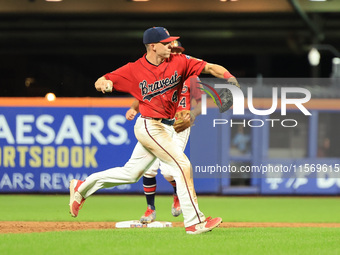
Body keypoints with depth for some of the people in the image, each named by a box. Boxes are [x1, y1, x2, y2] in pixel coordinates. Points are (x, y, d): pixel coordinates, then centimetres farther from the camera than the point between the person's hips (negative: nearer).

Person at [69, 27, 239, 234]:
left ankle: (82, 187, 31)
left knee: (131, 174, 15)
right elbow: (99, 83, -3)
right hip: (149, 126, -6)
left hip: (165, 127, 6)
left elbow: (209, 67, -6)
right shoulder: (133, 70, -9)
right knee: (182, 164, -15)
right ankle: (194, 221, -11)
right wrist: (104, 83, -27)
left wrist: (229, 77, -25)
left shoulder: (179, 62, 0)